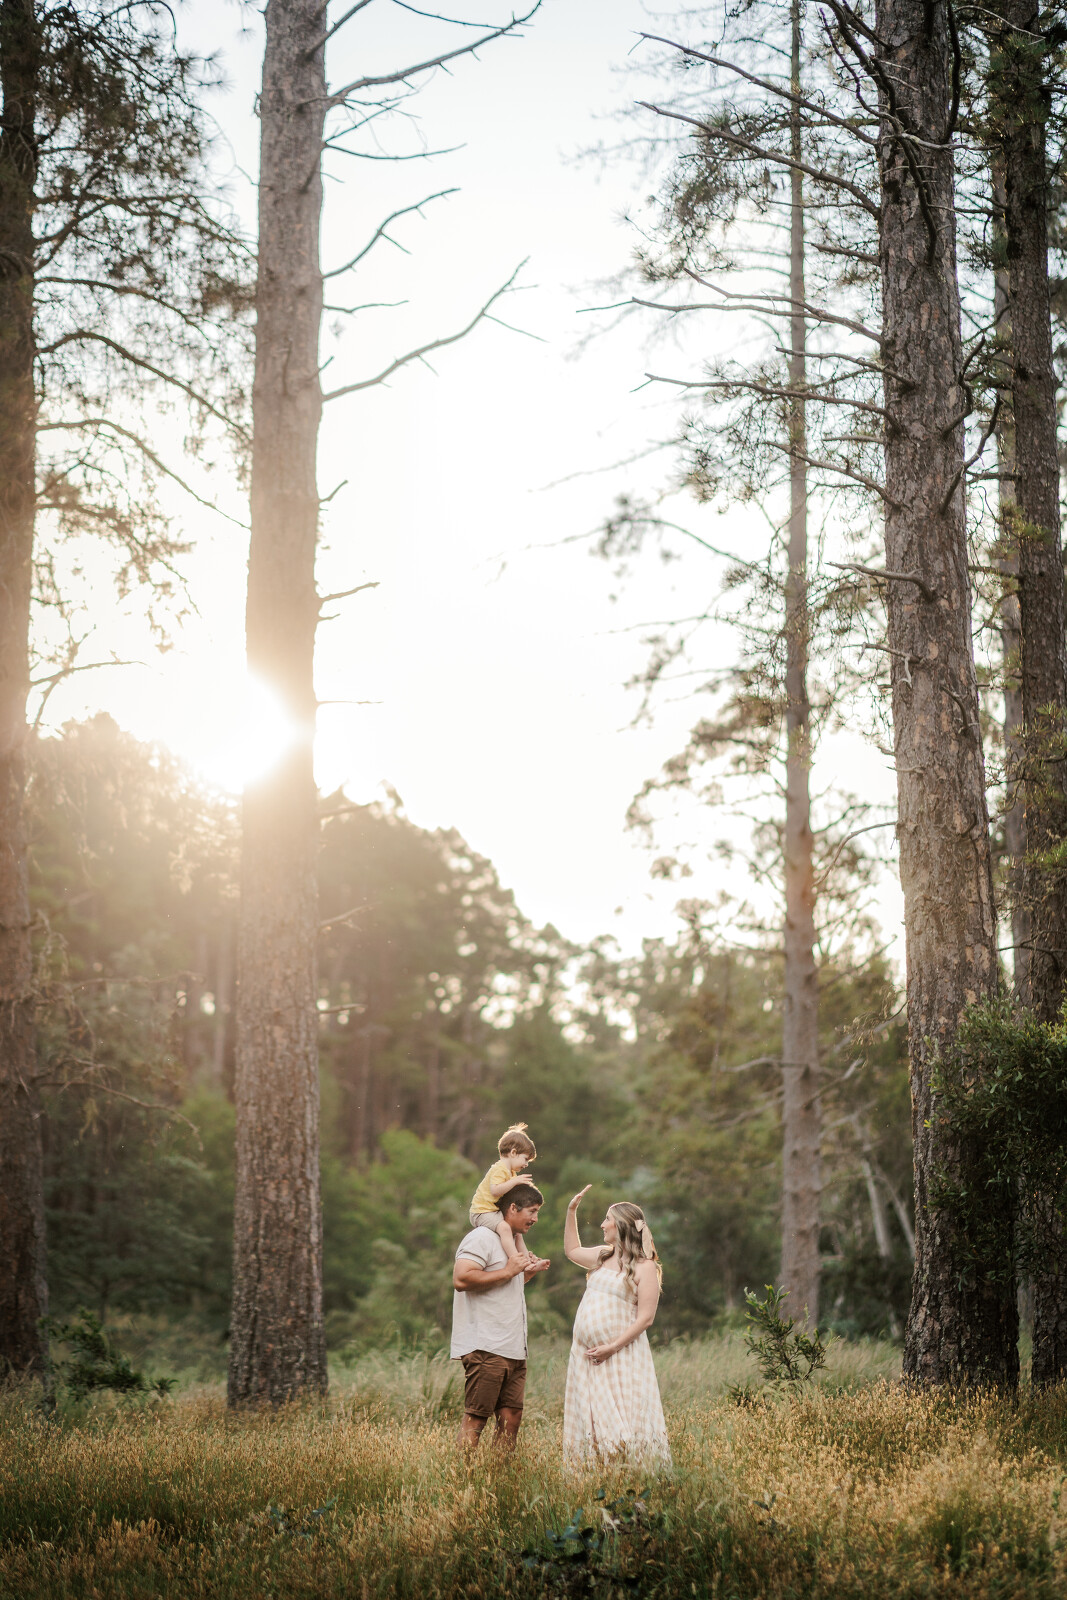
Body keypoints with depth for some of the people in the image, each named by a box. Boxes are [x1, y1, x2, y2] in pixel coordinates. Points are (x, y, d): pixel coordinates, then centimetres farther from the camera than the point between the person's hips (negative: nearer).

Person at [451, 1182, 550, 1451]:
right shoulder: (482, 1238, -7)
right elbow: (461, 1278, -22)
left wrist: (528, 1272, 18)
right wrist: (507, 1272, -16)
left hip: (514, 1349, 9)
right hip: (486, 1348, -9)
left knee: (512, 1416, 4)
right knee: (475, 1417, -10)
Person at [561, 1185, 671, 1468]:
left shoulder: (645, 1267, -6)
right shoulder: (603, 1256, 16)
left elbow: (645, 1318, -11)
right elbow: (572, 1250, 37)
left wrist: (612, 1347, -18)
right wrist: (572, 1211, 29)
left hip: (622, 1356, -7)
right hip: (587, 1354, 7)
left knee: (623, 1423, -13)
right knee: (591, 1421, 2)